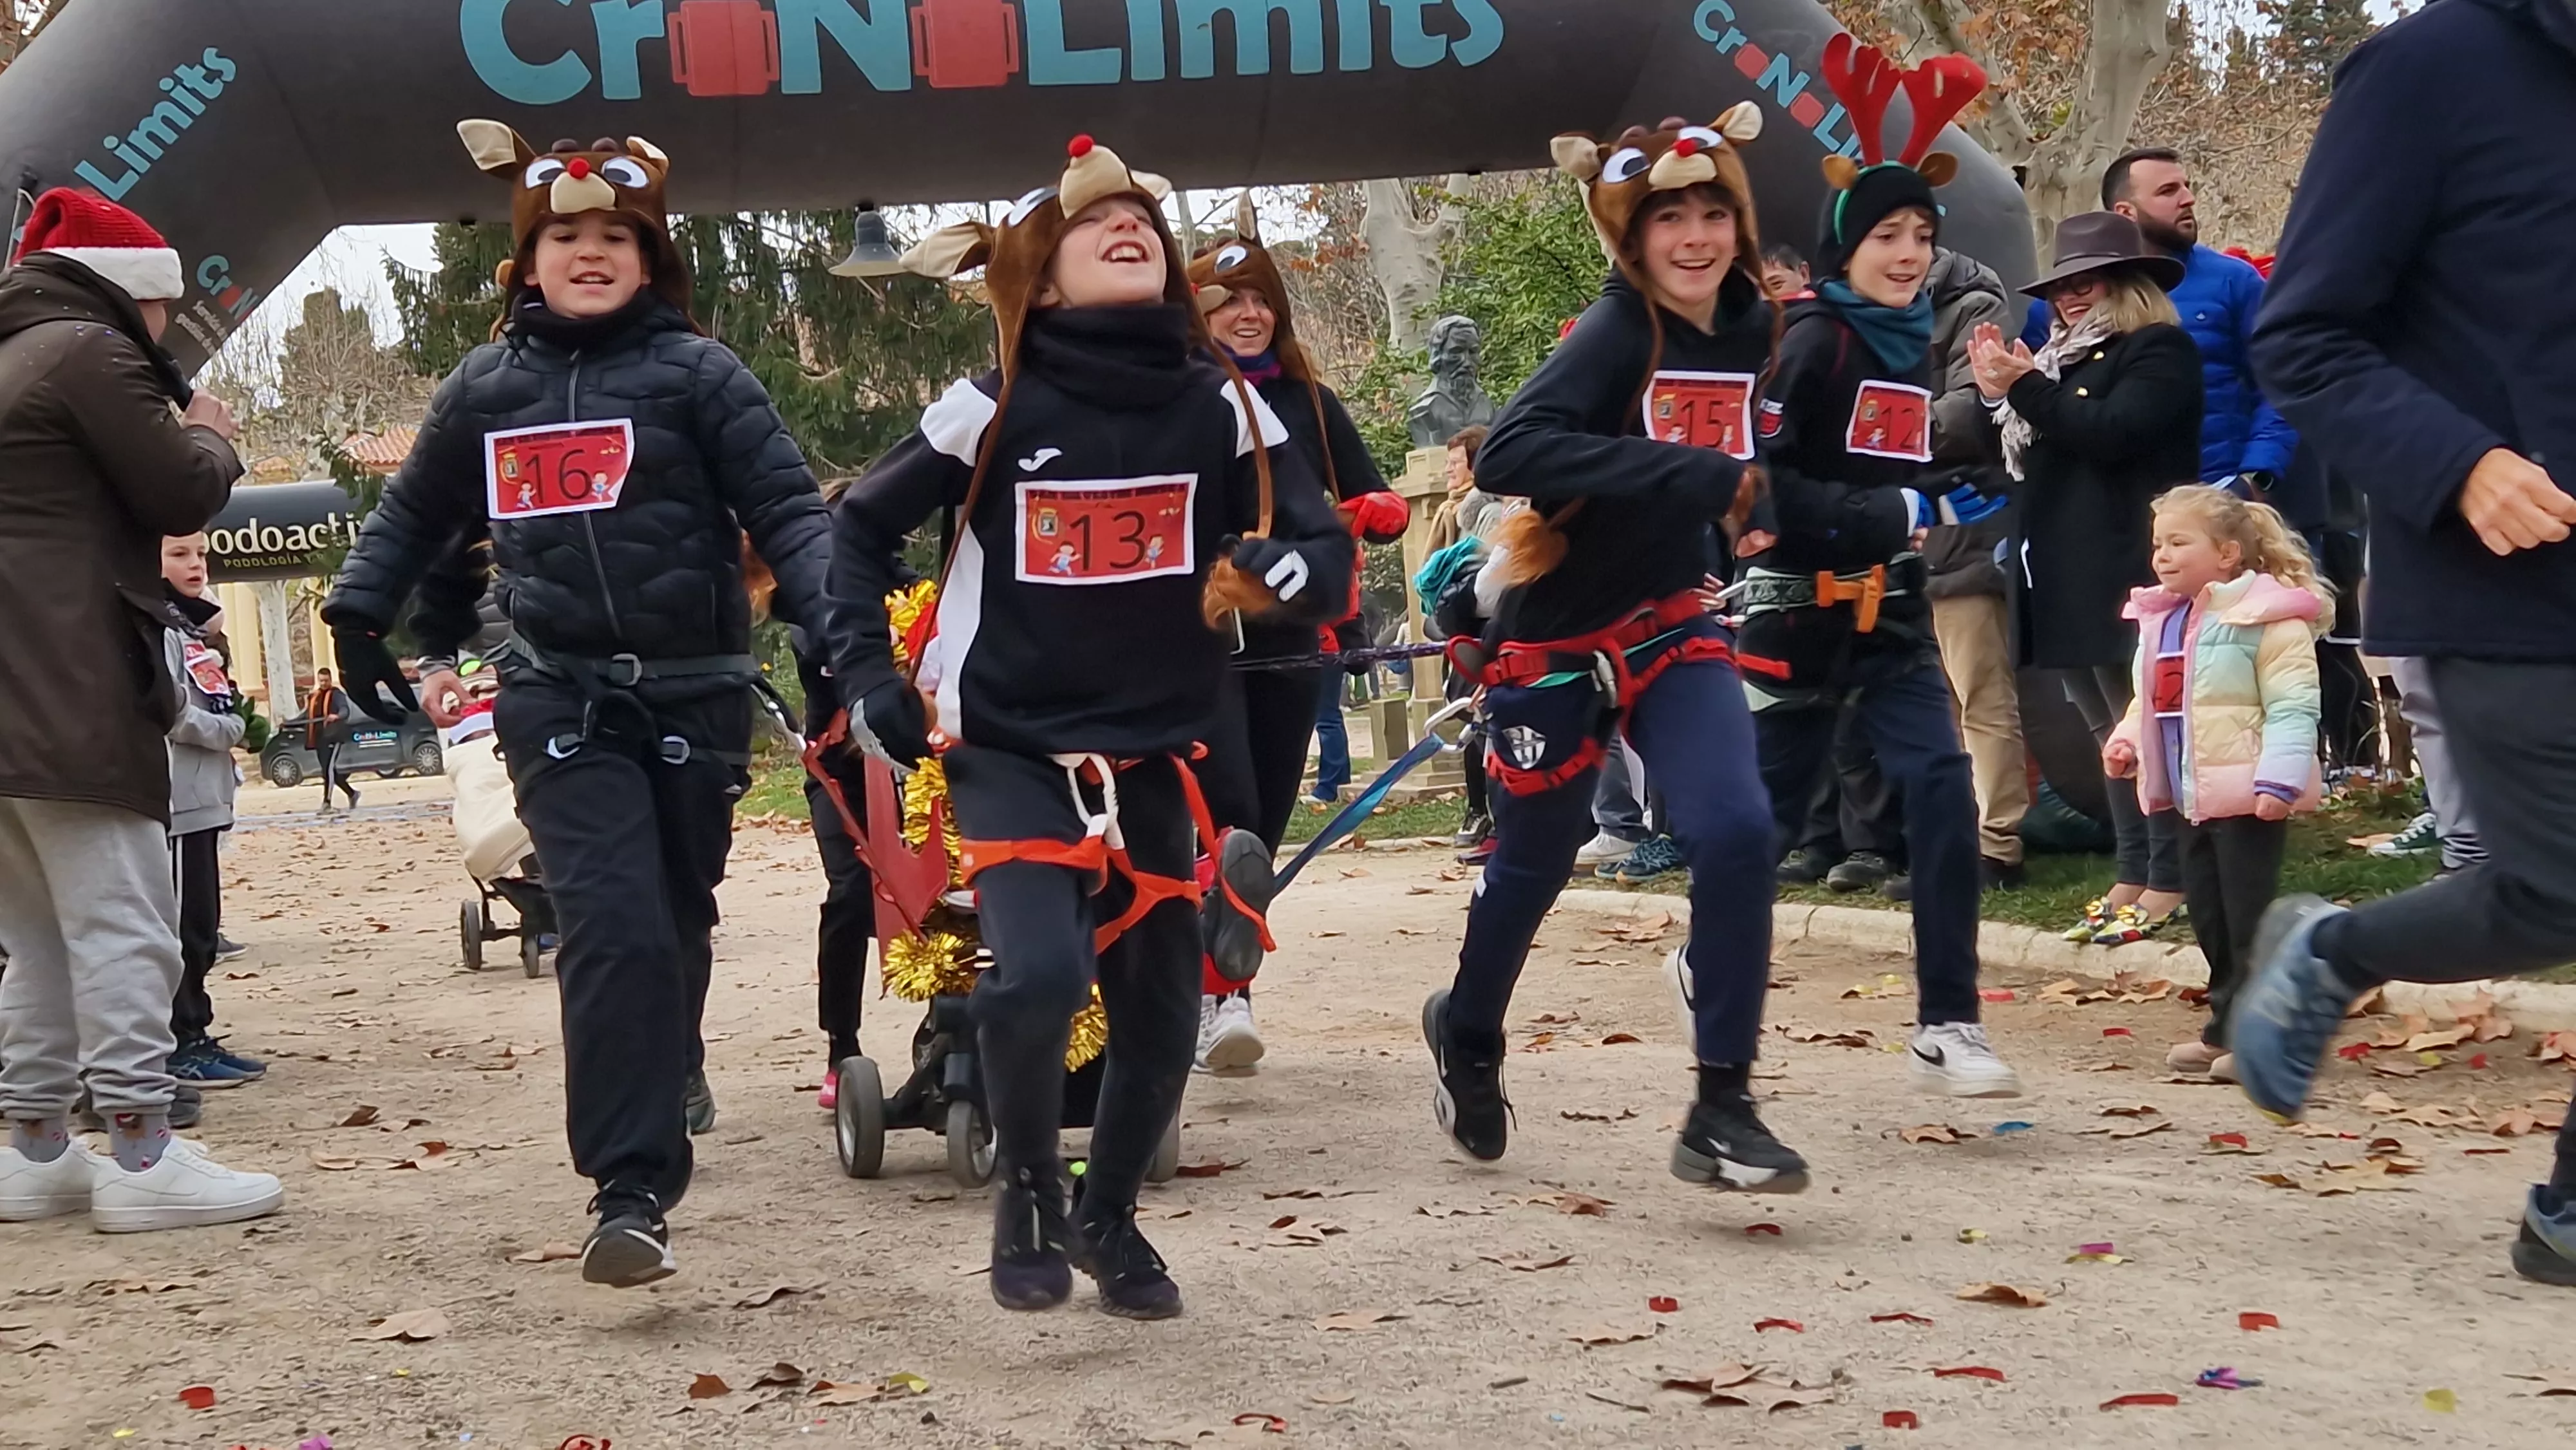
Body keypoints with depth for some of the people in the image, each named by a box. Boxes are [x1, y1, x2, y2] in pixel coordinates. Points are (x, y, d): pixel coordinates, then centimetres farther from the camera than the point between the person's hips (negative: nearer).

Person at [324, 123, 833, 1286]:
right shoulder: (484, 388, 10)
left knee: (675, 924, 13)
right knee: (613, 927, -16)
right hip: (560, 701, 0)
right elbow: (414, 516, 23)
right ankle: (633, 1189, -15)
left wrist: (837, 622, -22)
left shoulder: (697, 372, 0)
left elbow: (786, 511, -6)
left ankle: (667, 1070, 43)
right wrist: (358, 613, 9)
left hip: (695, 696, 0)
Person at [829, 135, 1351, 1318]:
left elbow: (1327, 550, -1)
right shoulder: (992, 411, -8)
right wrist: (870, 687, -4)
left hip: (1156, 761, 3)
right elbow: (857, 531, 4)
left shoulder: (1221, 406, -3)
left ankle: (1106, 1216, 35)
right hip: (1011, 754, -3)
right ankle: (1026, 1190, 5)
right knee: (1038, 975, -24)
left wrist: (1277, 572, -23)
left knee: (1163, 1017, 7)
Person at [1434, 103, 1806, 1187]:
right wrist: (1694, 476, -38)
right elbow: (1508, 456, -37)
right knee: (1532, 864, 13)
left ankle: (1722, 1109, -5)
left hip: (1670, 627, 5)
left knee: (1736, 832, -16)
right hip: (1557, 641, -4)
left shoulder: (1752, 331, 1)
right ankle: (1466, 1030, 44)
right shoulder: (1614, 335, -20)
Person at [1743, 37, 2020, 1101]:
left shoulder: (1912, 344, 11)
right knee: (1772, 806, 7)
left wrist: (1952, 495, 5)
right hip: (1802, 609, -6)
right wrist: (1892, 515, -23)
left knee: (1942, 785, -10)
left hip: (1889, 611, 6)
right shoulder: (1813, 342, -12)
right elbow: (1759, 482, -21)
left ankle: (1945, 1027, -8)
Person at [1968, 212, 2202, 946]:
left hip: (2124, 576, -9)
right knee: (2110, 729, 11)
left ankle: (2168, 883, -3)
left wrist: (2027, 389, -14)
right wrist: (2000, 397, 4)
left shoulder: (2160, 350, -4)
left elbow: (2110, 431, -18)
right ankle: (2133, 876, 16)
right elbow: (2030, 456, 18)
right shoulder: (2066, 356, 21)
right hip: (2064, 578, 9)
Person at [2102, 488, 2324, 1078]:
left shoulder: (2267, 618, -14)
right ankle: (2228, 1027, 24)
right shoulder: (2160, 621, 12)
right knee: (2208, 916, 14)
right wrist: (2126, 742, 4)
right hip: (2191, 798, 9)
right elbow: (2151, 701, 22)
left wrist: (2278, 780, -25)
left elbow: (2292, 707, -18)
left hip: (2246, 799, -9)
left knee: (2249, 918, -4)